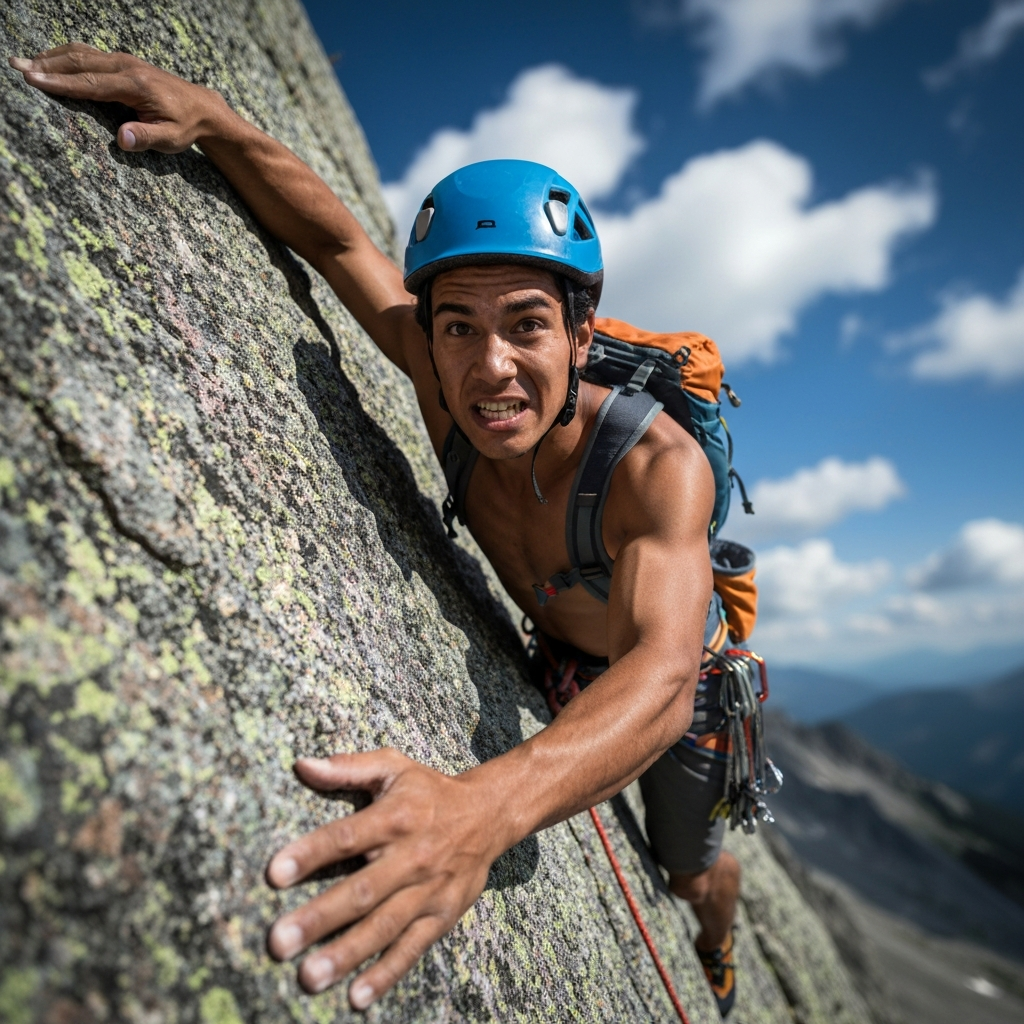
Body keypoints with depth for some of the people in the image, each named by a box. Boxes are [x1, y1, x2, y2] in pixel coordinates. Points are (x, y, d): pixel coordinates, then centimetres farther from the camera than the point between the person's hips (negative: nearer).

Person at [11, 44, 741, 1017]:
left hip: (682, 689, -1)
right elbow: (340, 239, -19)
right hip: (567, 670, 2)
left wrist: (482, 806, -74)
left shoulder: (660, 463, -43)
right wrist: (208, 116, -33)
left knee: (692, 867, 25)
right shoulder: (451, 390, -29)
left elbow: (662, 678, -57)